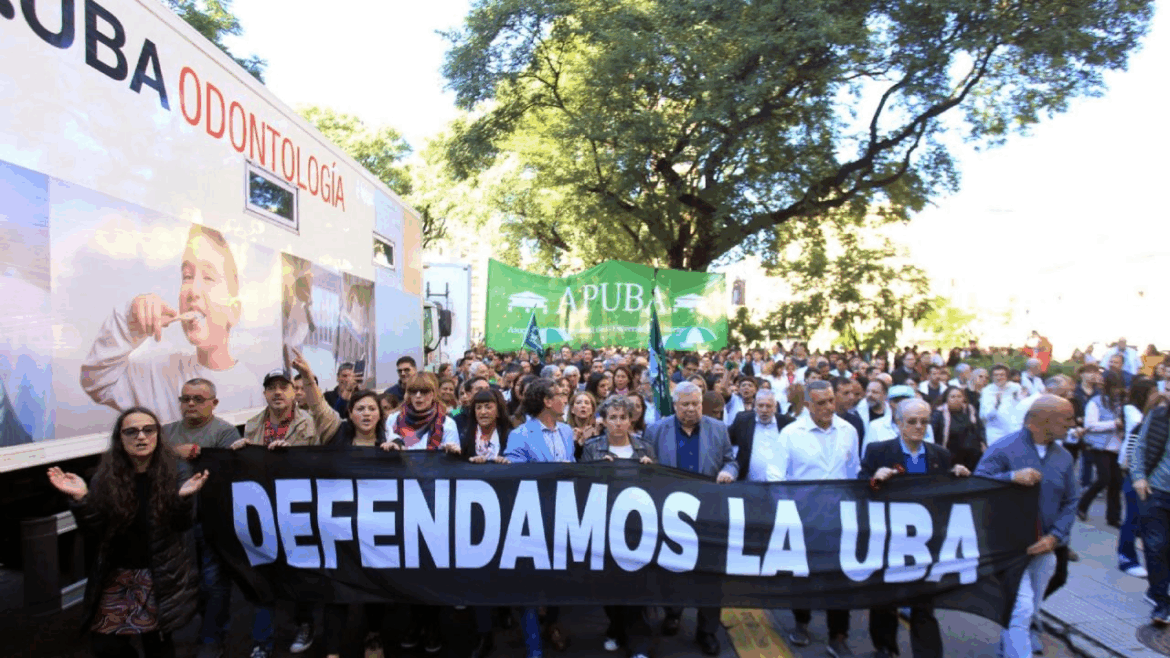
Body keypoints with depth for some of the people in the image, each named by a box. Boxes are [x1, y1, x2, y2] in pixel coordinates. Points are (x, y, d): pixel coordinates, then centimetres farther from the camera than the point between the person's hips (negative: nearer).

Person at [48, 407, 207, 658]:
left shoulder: (173, 471, -9)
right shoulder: (107, 474, -5)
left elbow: (182, 525, -11)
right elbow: (97, 529, -6)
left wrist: (184, 497, -30)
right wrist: (81, 498, -22)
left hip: (161, 575, -2)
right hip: (116, 573, 2)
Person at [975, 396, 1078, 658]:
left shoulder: (1063, 456, 7)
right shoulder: (1003, 449, -12)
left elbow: (1069, 503, 10)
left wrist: (1055, 537, -4)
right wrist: (1012, 477, -30)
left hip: (1043, 548, 6)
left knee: (1031, 613, 17)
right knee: (1021, 609, -13)